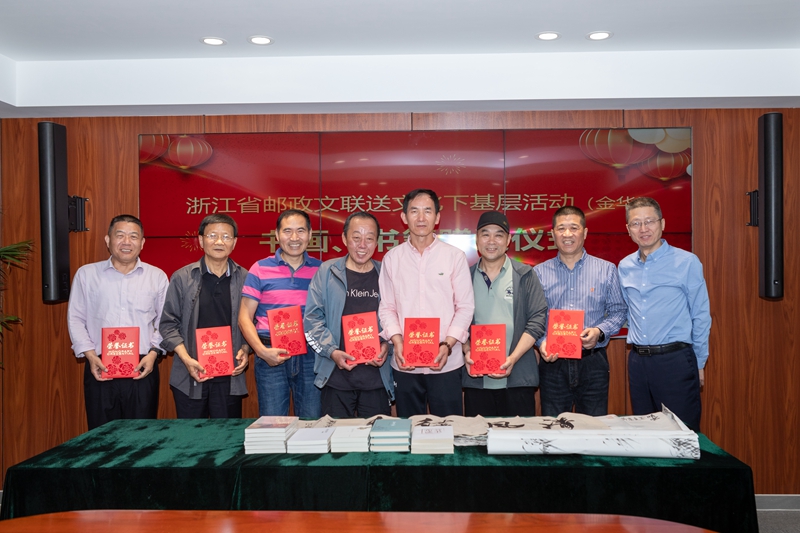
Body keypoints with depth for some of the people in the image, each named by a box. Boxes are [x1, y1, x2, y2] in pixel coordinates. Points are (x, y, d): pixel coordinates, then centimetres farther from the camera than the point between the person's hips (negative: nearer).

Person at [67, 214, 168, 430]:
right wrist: (90, 355, -5)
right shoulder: (86, 274, 7)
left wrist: (153, 353, -5)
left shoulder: (157, 276, 7)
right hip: (100, 368, 0)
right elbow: (76, 319, 7)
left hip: (142, 369, 0)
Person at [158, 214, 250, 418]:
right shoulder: (182, 278, 1)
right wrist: (186, 359, -10)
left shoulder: (244, 279, 5)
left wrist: (245, 350, -7)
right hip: (190, 376, 0)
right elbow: (168, 323, 1)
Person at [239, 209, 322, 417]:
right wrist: (261, 350, -11)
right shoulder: (260, 269, 2)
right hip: (271, 357, -1)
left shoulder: (320, 270, 6)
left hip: (310, 355, 1)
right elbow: (245, 317, 2)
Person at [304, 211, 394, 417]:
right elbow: (312, 318, 1)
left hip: (377, 378, 1)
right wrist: (332, 351, -11)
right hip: (336, 377, -1)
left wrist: (387, 346, -5)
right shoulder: (327, 272, 2)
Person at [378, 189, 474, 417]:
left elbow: (465, 307, 0)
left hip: (446, 362, -1)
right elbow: (387, 307, 6)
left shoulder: (454, 256, 0)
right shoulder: (392, 258, 5)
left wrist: (448, 344, -13)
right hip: (405, 364, 2)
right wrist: (397, 341, -9)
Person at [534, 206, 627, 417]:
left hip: (593, 362, 0)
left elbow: (619, 311, 6)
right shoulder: (539, 273, 5)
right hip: (553, 363, 0)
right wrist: (541, 342, -15)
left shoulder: (606, 270, 5)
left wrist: (599, 332, -11)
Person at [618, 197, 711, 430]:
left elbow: (701, 317, -2)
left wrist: (699, 363, 1)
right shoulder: (625, 267, 8)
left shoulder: (687, 262, -6)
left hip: (675, 360, -4)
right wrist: (638, 345, 11)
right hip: (637, 361, 5)